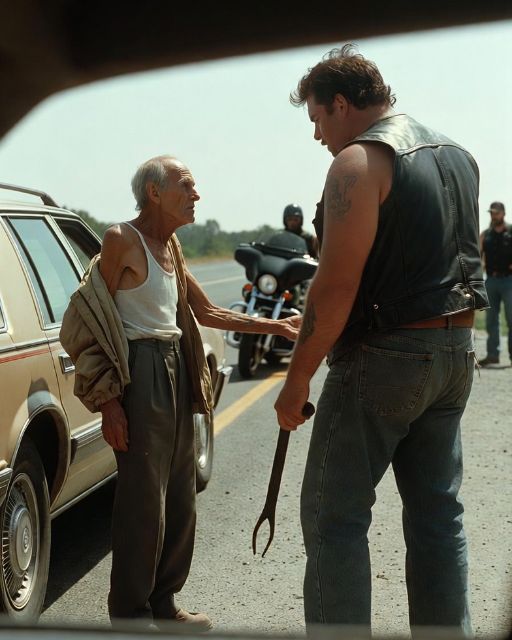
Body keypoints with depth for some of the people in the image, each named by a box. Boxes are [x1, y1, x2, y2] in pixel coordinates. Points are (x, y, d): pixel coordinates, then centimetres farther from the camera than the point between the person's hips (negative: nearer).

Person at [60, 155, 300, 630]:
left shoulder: (170, 248, 15)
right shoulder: (122, 239, -9)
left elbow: (208, 313, 23)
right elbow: (96, 322, -13)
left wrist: (276, 327, 20)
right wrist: (108, 400, -18)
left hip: (176, 371, 9)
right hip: (139, 372, -9)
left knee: (180, 497, 12)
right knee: (143, 500, -5)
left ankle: (163, 604, 26)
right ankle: (130, 614, 9)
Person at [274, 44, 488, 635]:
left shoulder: (359, 161, -14)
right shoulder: (458, 156, 13)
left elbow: (336, 286, -20)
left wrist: (297, 379, -14)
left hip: (383, 358, -8)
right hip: (454, 353, 8)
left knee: (334, 516, 0)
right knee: (438, 514, 13)